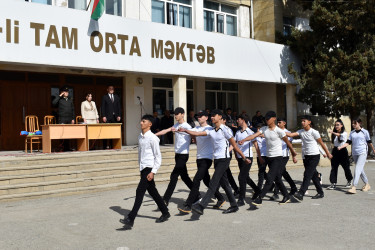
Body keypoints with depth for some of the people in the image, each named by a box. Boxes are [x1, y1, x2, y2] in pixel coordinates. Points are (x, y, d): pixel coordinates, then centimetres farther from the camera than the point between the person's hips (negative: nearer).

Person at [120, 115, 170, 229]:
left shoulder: (152, 138, -12)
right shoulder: (140, 137, 11)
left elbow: (158, 156, -13)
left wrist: (153, 172, -17)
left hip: (149, 168, -8)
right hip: (143, 168, 8)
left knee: (140, 192, -12)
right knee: (152, 192, 15)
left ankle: (130, 219, -12)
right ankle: (165, 213, 29)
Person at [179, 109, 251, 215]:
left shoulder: (224, 130, -8)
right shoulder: (211, 131, 12)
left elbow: (234, 145, -4)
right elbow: (197, 134, 2)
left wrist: (244, 158, 0)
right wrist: (185, 130, -13)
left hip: (224, 159, -7)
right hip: (216, 159, 7)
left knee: (213, 183, -13)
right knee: (224, 183, 13)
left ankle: (201, 206, -18)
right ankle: (234, 206, 24)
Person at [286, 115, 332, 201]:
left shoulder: (314, 132, -9)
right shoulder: (301, 132, 5)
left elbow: (322, 143, -1)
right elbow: (291, 135, -10)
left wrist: (328, 154, 6)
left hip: (314, 156, -6)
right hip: (306, 156, 6)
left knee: (307, 175, -13)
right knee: (313, 175, 12)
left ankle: (301, 193, -19)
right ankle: (320, 193, 24)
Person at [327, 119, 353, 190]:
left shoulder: (344, 133, -7)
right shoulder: (334, 134, 10)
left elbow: (340, 135, -31)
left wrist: (333, 132, -45)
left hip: (342, 150, -5)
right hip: (335, 151, 5)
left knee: (346, 167, 7)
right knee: (333, 168, -3)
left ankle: (349, 181, 31)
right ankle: (333, 184, -3)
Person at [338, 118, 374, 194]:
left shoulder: (365, 132, -1)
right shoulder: (352, 133, 8)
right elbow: (348, 142, 3)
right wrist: (340, 147, -12)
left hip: (362, 153, -5)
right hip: (354, 153, 5)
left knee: (358, 169, -15)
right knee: (361, 170, 13)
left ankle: (354, 187, -20)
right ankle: (367, 184, 30)